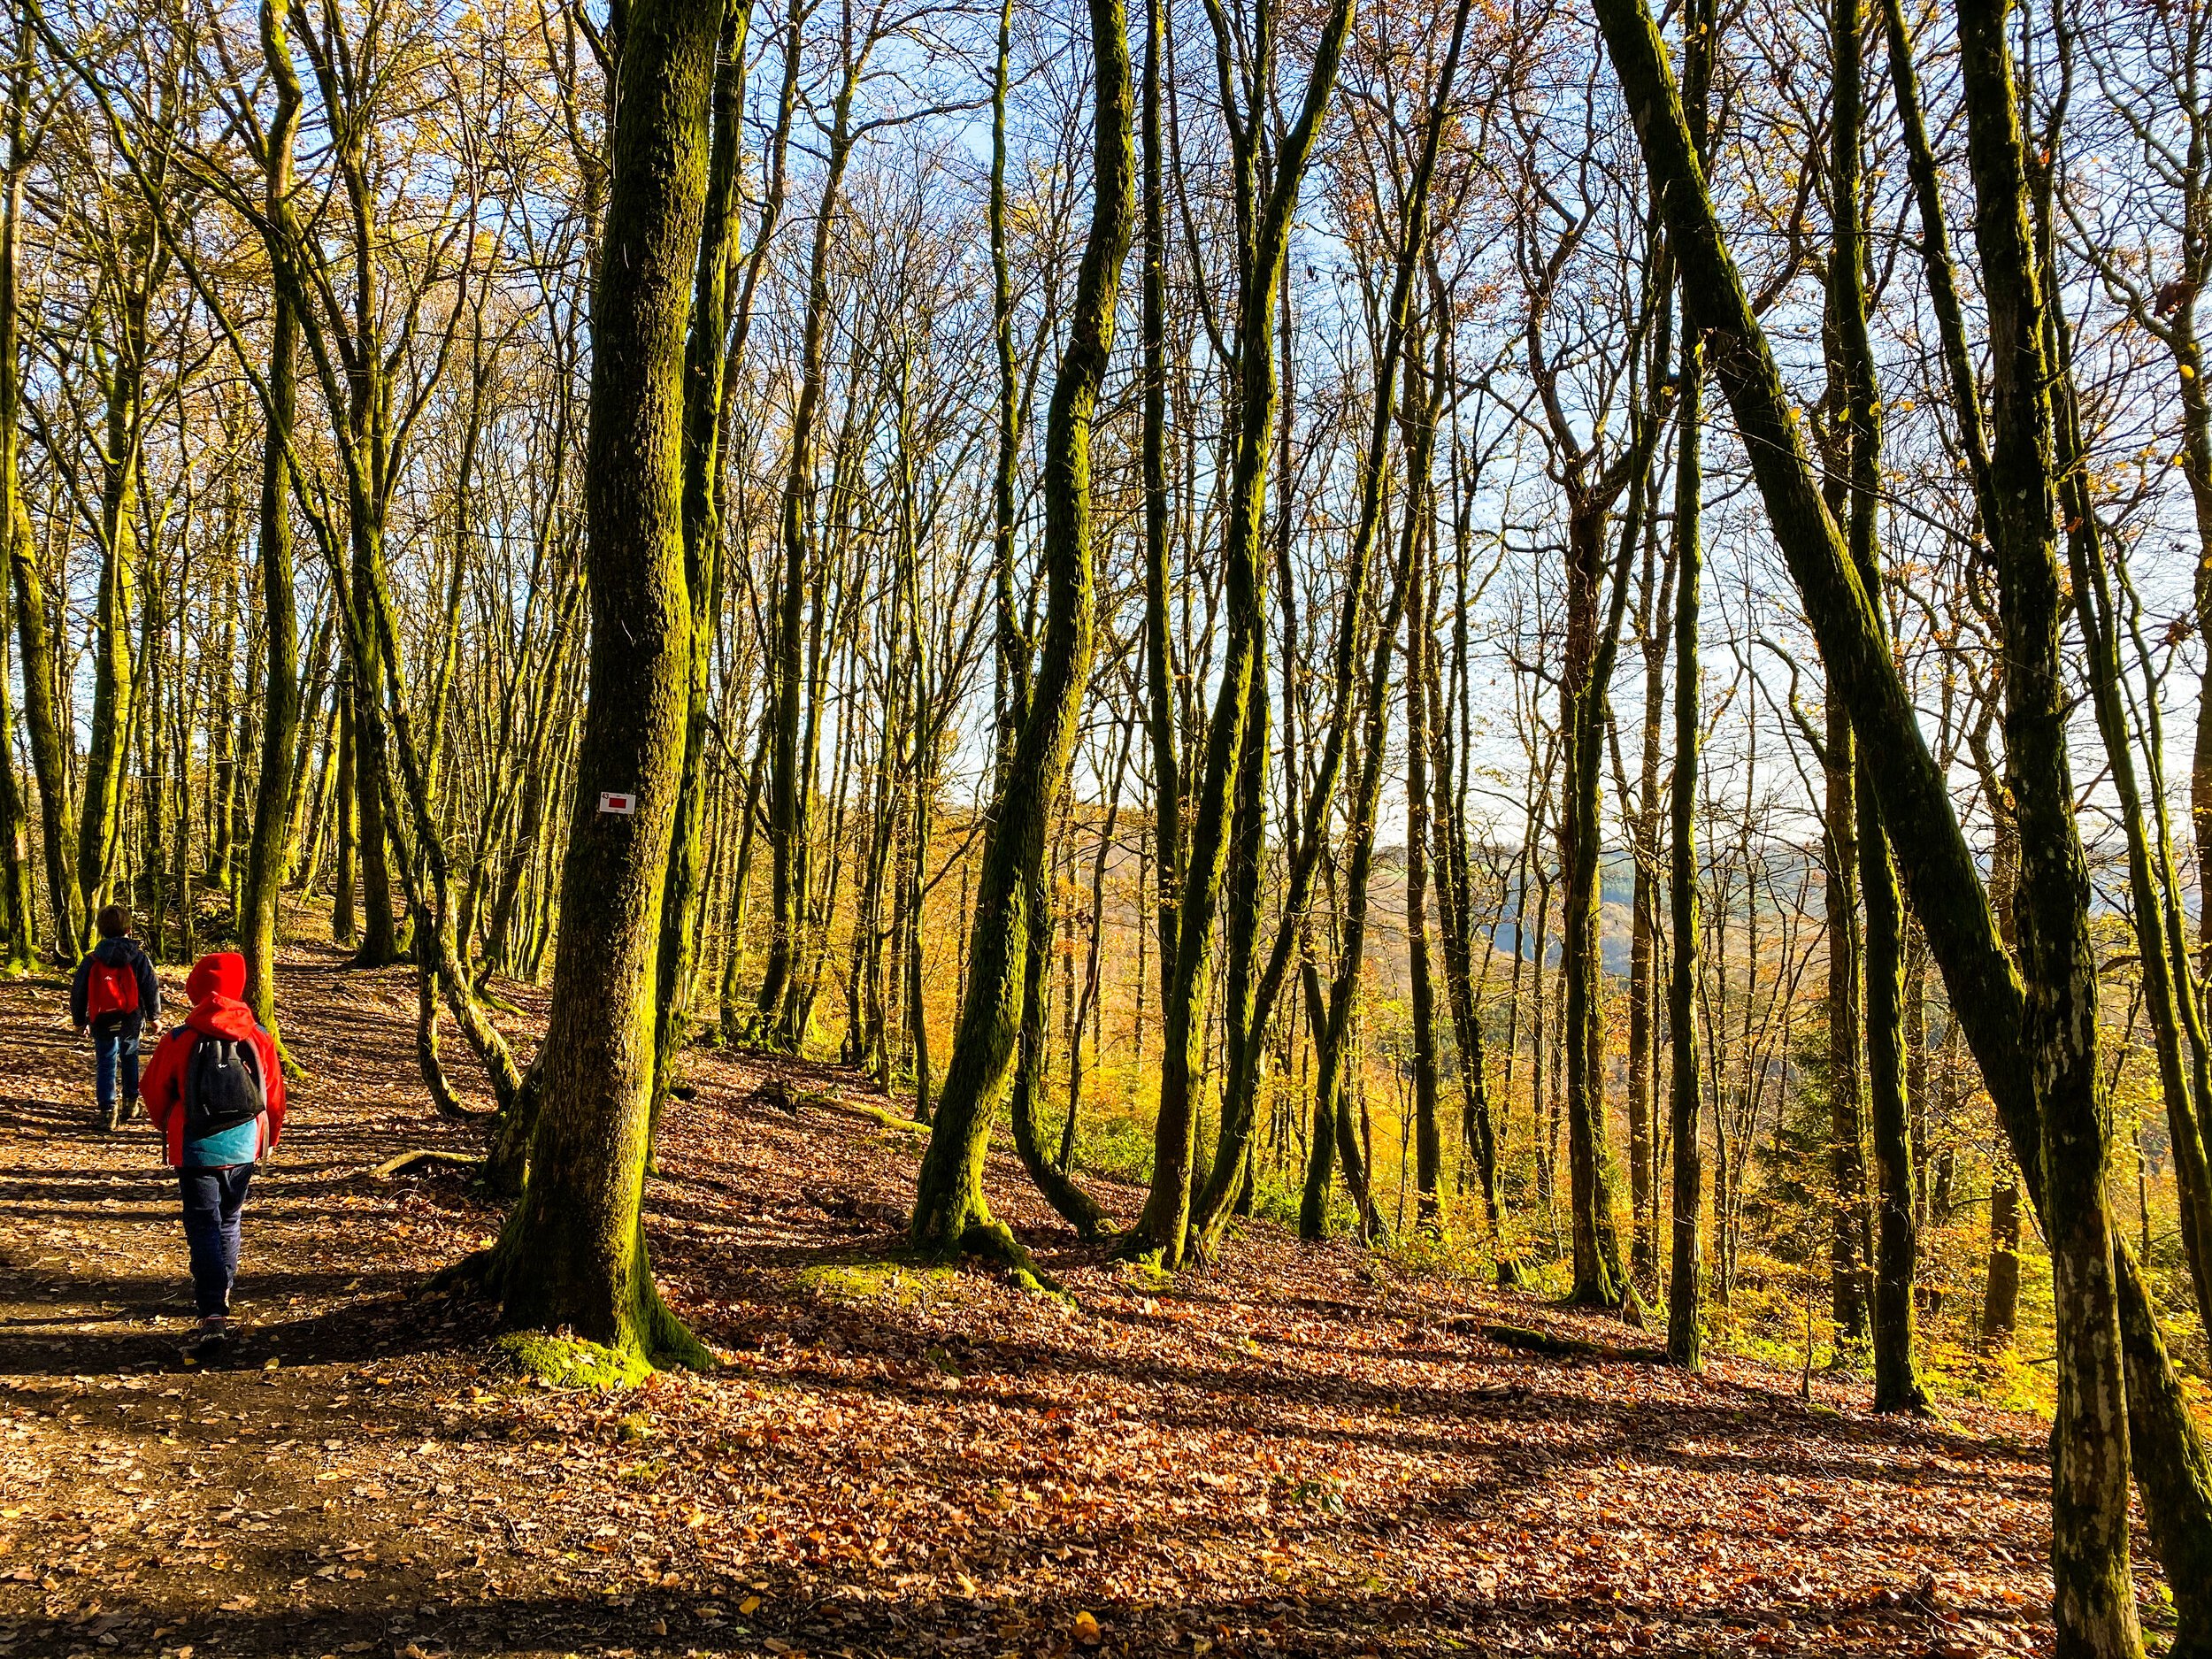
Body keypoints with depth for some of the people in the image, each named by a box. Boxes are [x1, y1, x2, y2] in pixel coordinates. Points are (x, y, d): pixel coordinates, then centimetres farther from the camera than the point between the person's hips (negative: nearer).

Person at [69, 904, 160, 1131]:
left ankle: (108, 1109, -8)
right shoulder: (139, 958, -3)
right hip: (131, 1020, 1)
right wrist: (154, 1016, 13)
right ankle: (130, 1100, 24)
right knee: (129, 1057, 21)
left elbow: (78, 992, 5)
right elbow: (152, 989, 0)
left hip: (102, 1021, -1)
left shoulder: (91, 961, -1)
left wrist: (80, 1020, 17)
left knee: (105, 1063, 4)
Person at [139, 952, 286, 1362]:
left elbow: (155, 1093, 3)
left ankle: (213, 1317, -16)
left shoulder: (178, 1041, -9)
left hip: (196, 1148, -3)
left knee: (204, 1229, -3)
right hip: (244, 1148, 3)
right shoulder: (257, 1038, -2)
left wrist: (165, 1127, 25)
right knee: (227, 1223, 22)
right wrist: (268, 1142, 23)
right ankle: (219, 1295, 37)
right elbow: (275, 1097, 6)